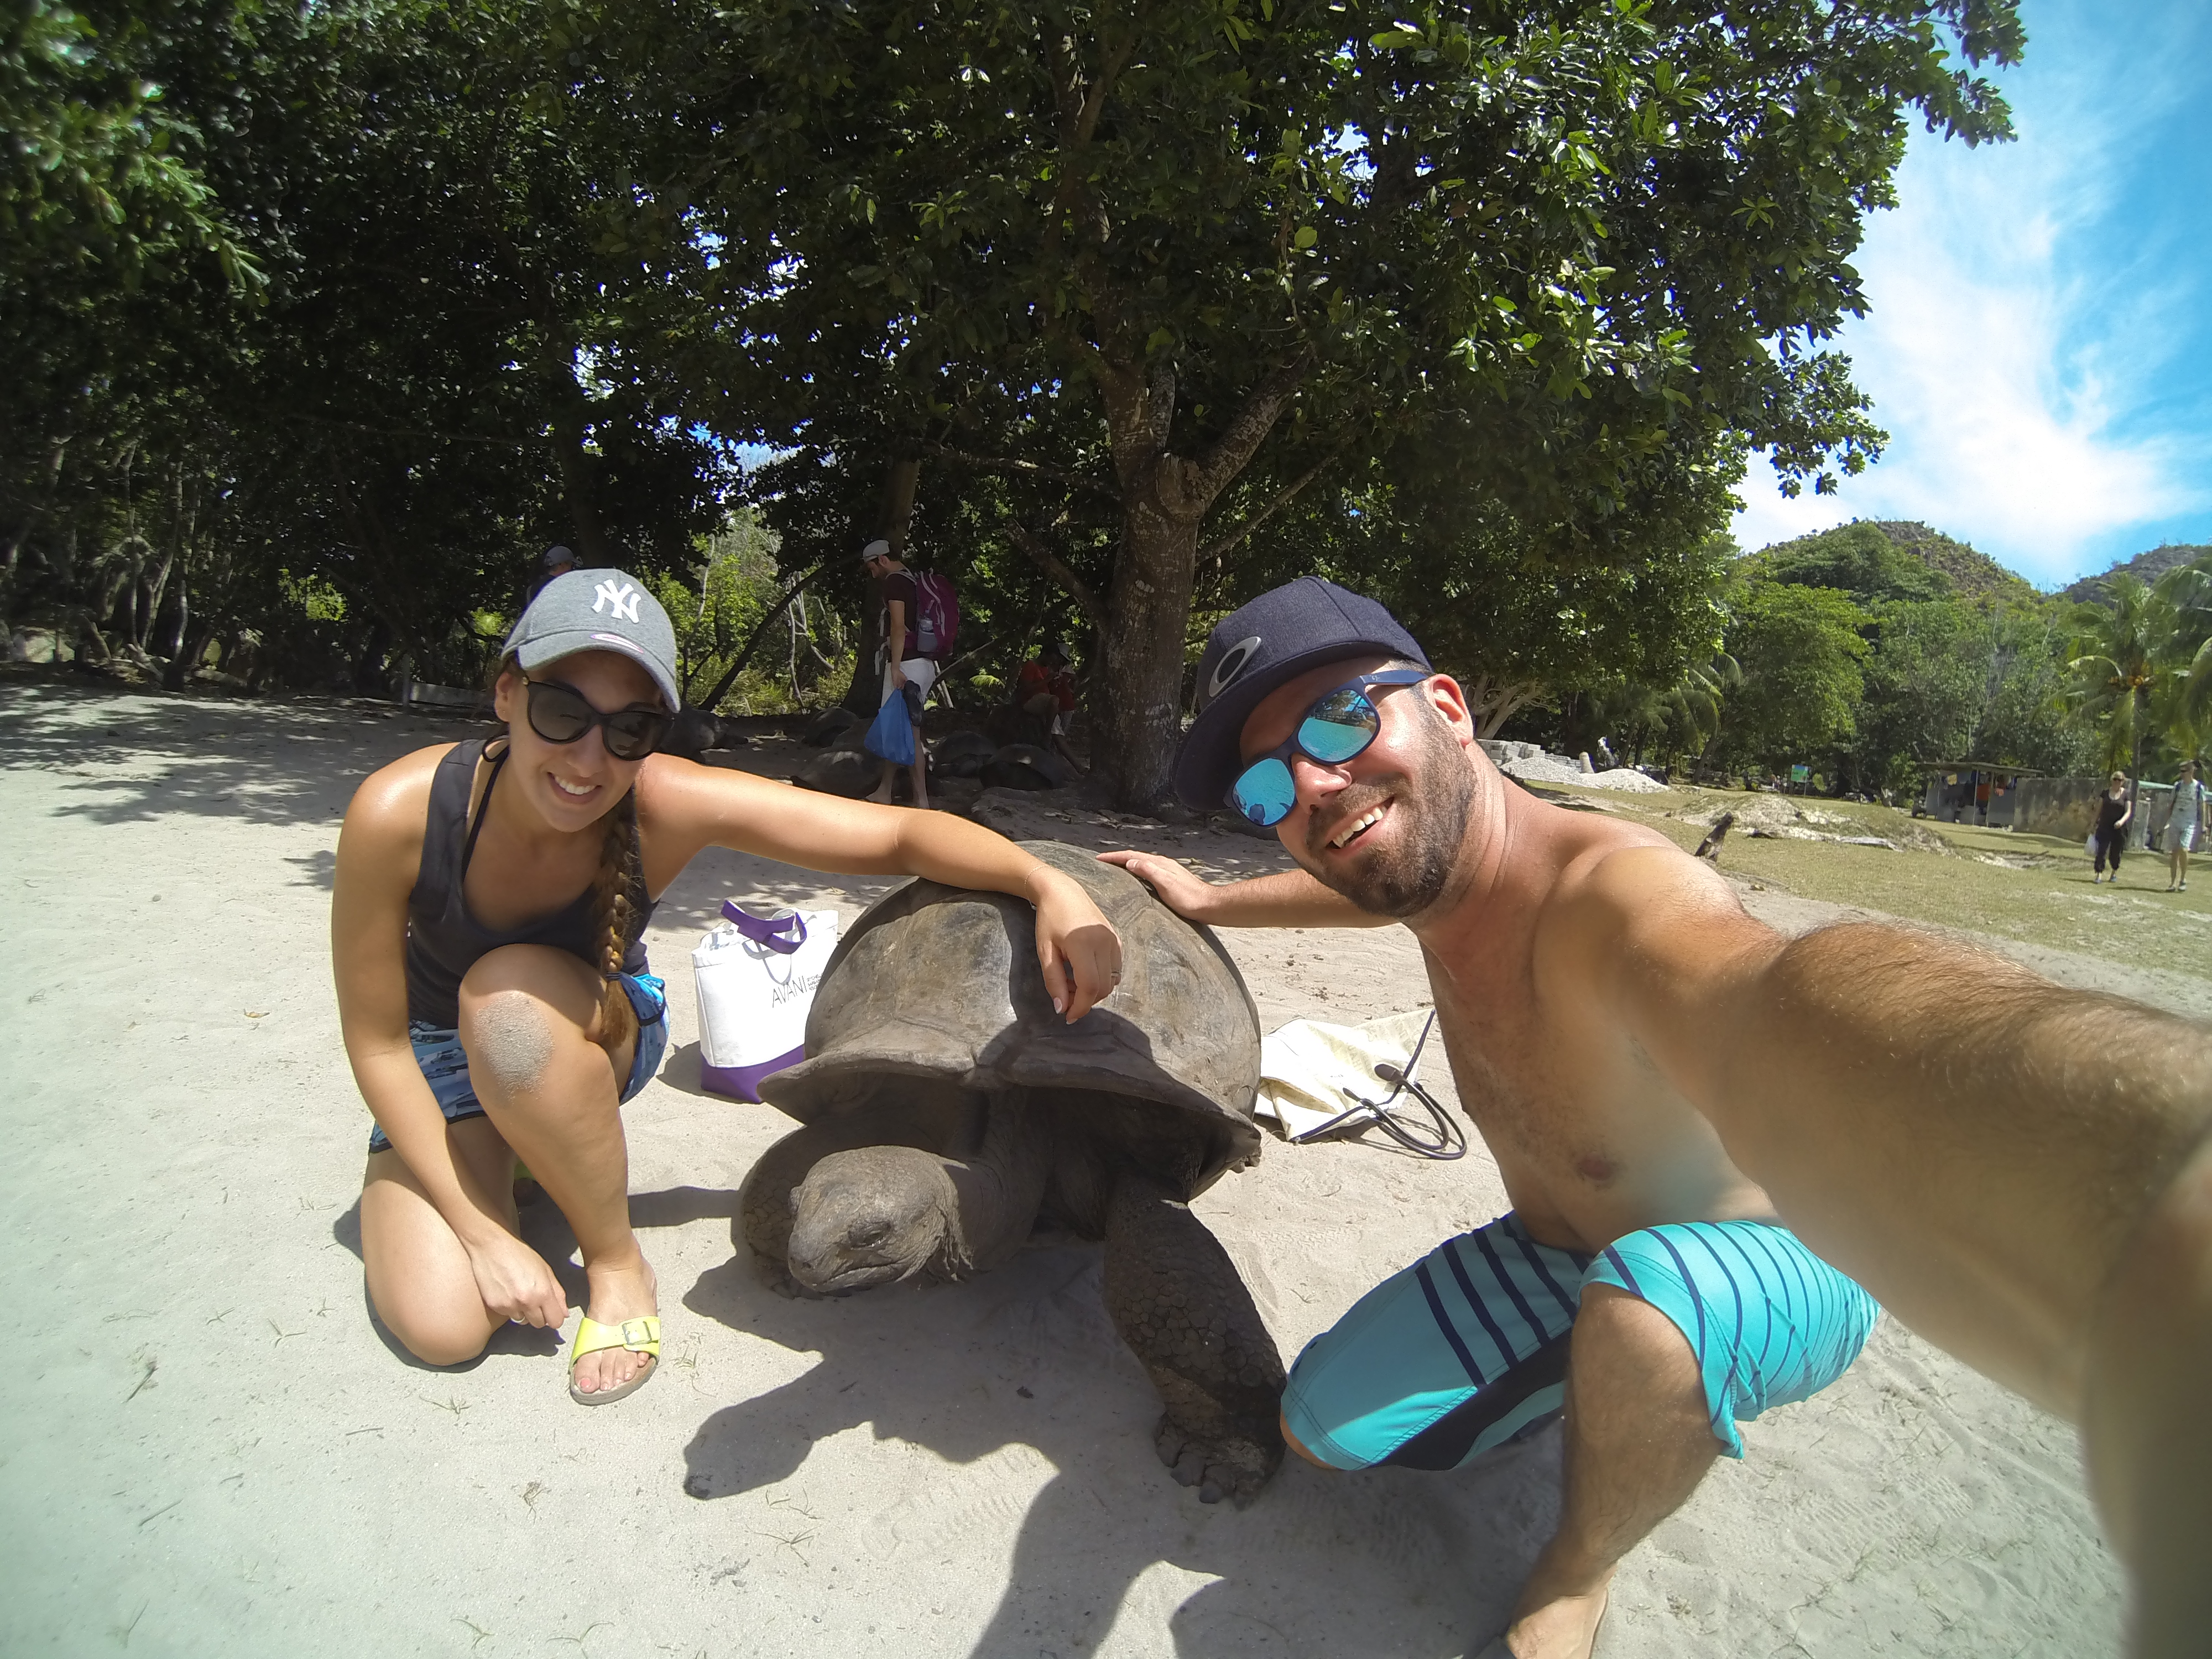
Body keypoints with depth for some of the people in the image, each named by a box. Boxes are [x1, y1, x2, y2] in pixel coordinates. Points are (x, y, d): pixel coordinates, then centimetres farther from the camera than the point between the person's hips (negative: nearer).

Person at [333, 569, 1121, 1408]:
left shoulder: (671, 806, -32)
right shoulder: (401, 812, -31)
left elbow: (902, 835, -30)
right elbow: (376, 1042, -19)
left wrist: (1049, 886, -47)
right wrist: (481, 1230, -20)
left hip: (598, 1037, 0)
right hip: (437, 1059, 1)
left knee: (509, 998, -36)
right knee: (440, 1323, -18)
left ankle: (617, 1262, -12)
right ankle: (504, 1165, 18)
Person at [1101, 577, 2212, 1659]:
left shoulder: (1610, 889, -39)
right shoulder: (1437, 860, -12)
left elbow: (1788, 1010, -64)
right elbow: (1366, 888, 16)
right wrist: (1208, 902, 21)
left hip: (1769, 1274, -6)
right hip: (1557, 1259, 7)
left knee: (1643, 1299, -41)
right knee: (1324, 1431, 3)